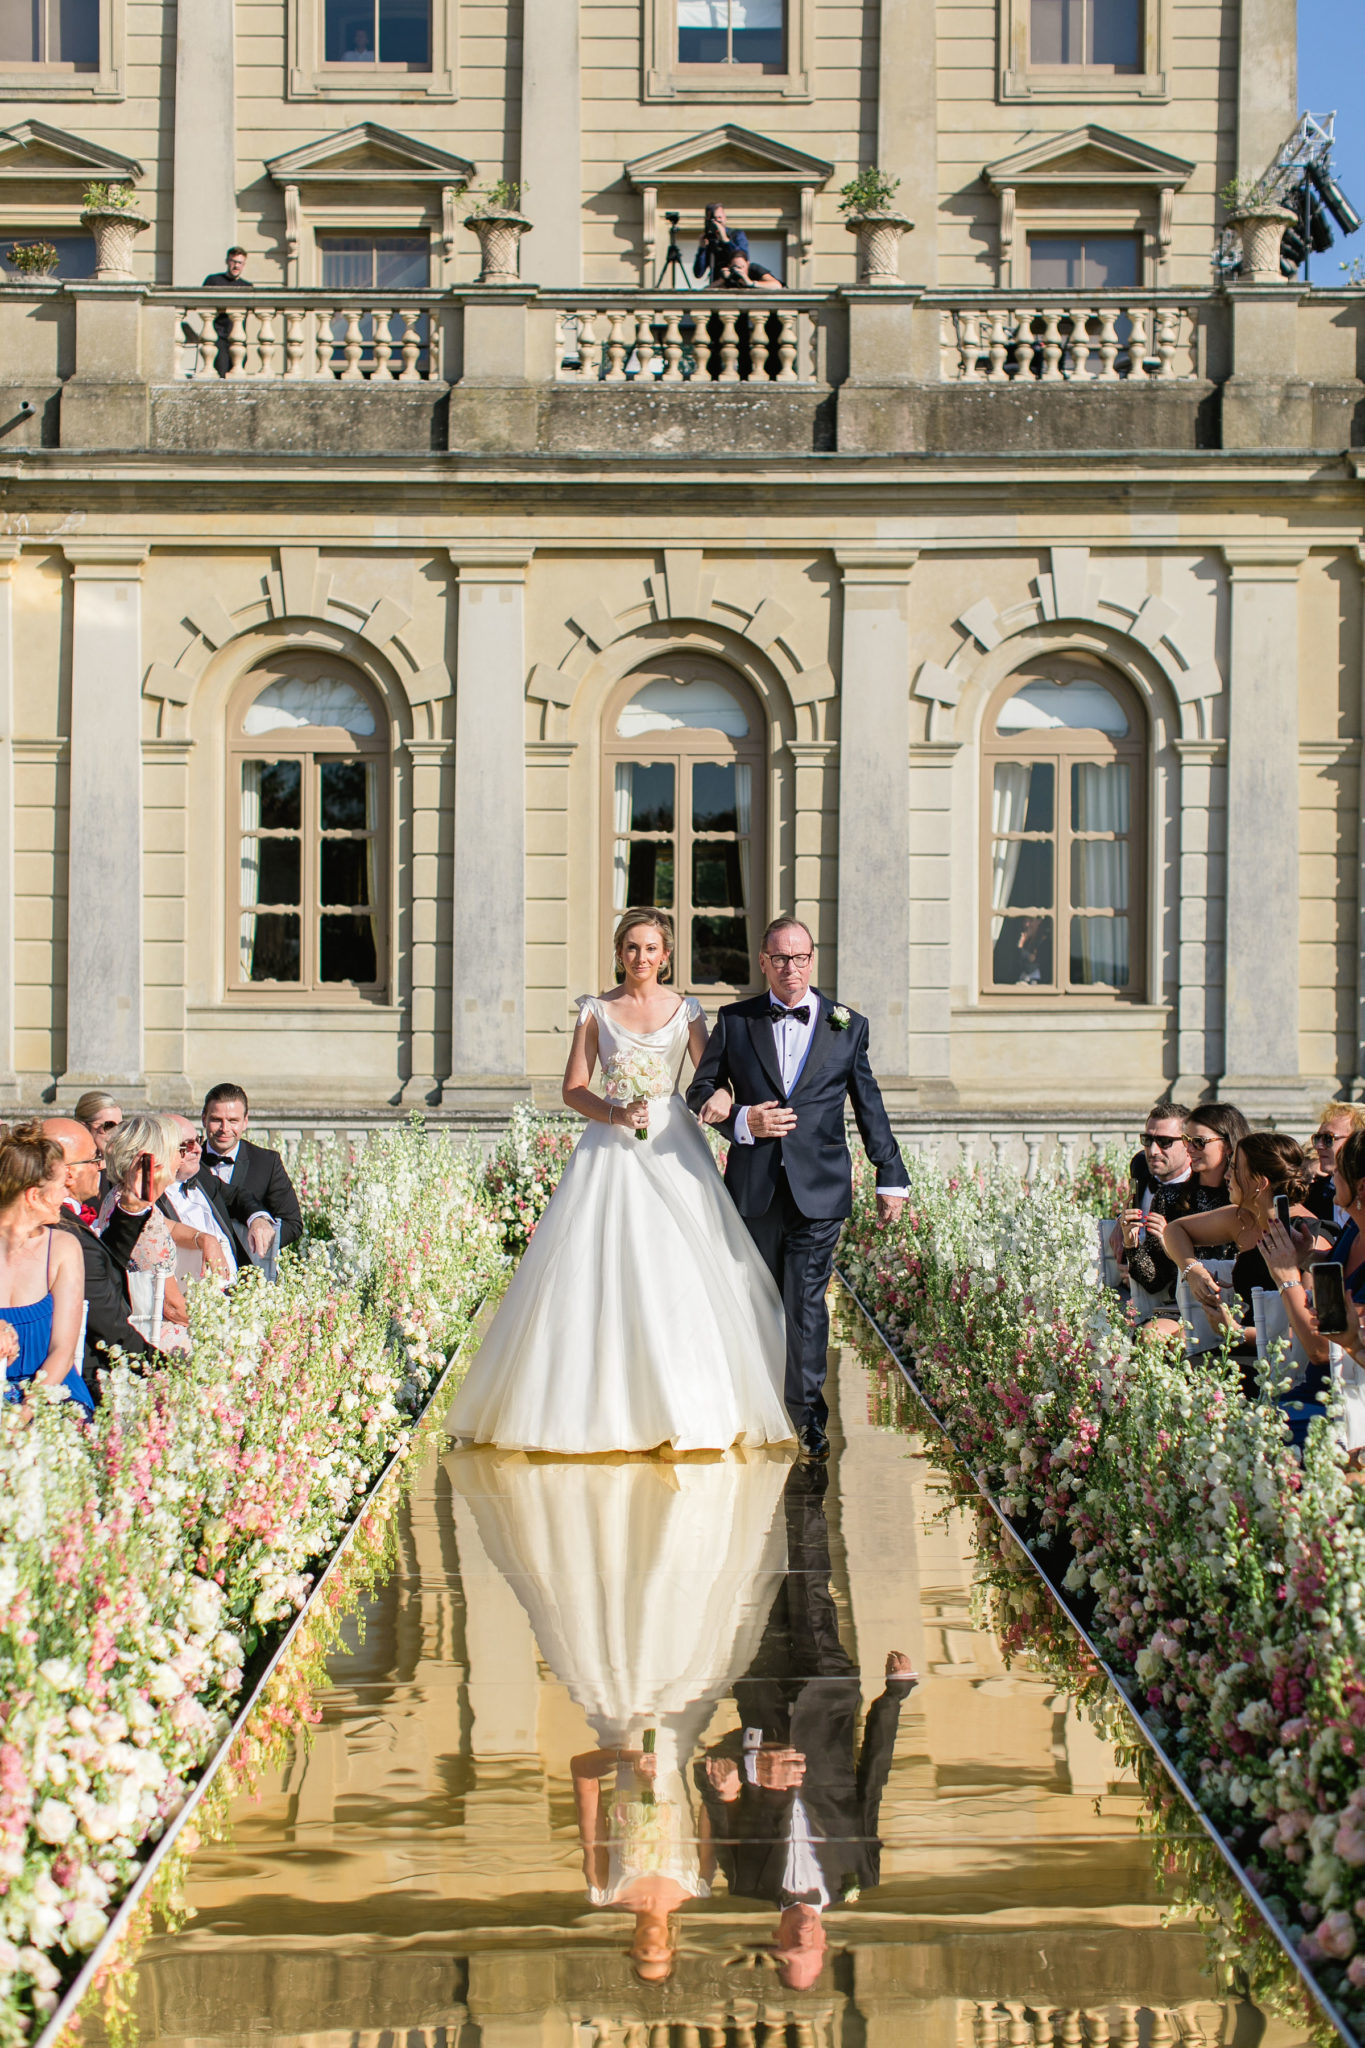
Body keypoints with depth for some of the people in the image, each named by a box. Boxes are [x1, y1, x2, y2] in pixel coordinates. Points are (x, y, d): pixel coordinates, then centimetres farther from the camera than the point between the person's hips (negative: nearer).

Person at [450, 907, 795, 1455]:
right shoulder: (597, 1010, 6)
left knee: (681, 1272, -6)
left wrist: (719, 1099, -23)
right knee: (598, 1271, -5)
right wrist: (616, 1113, -14)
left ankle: (684, 1406, 4)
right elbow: (574, 1088, 3)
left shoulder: (686, 1012, 7)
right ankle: (599, 1405, 3)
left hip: (671, 1149, 0)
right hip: (609, 1151, 0)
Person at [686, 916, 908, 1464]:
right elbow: (702, 1092, 8)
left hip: (819, 1189, -1)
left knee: (805, 1300, -7)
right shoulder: (734, 1022, 6)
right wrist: (743, 1120, -11)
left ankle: (809, 1416, 0)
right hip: (753, 1187, 2)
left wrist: (891, 1177, 13)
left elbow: (870, 1108, 12)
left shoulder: (847, 1026, 6)